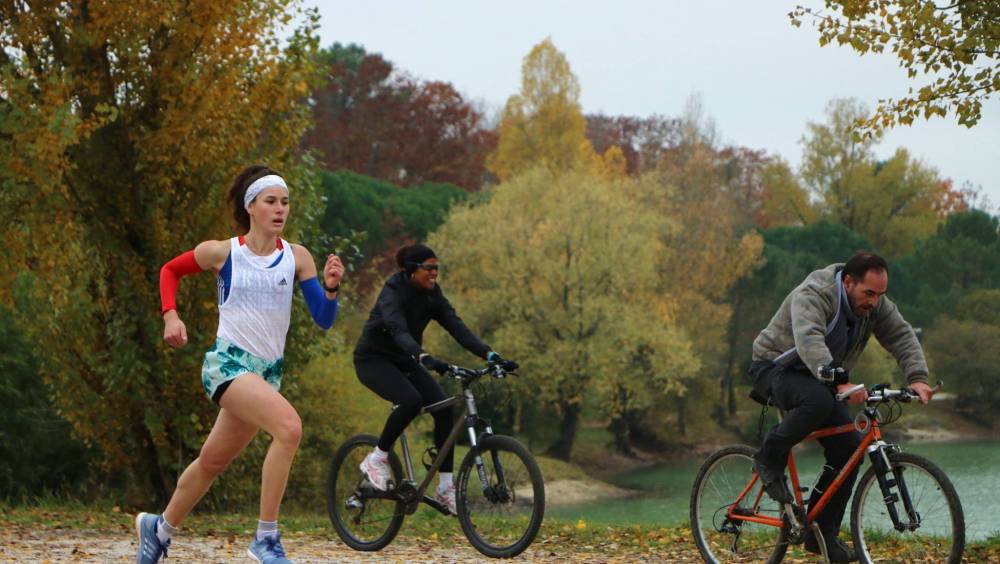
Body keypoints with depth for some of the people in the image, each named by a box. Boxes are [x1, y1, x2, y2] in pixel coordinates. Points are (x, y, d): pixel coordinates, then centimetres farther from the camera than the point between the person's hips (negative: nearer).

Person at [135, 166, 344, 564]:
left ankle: (159, 528, 43)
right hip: (227, 363, -5)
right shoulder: (221, 253, -4)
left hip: (268, 371, 5)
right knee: (289, 427, -29)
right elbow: (170, 270, 14)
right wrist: (171, 316, 0)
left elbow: (324, 320, -1)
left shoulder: (297, 258, 2)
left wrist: (330, 287, -21)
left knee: (214, 461, 18)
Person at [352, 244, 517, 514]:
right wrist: (425, 358, -57)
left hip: (404, 361, 7)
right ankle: (377, 458, -12)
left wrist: (490, 355, -25)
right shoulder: (392, 292, -24)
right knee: (411, 400, -34)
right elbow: (399, 331, -40)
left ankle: (445, 488, -10)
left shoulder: (431, 294, -3)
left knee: (444, 408, -15)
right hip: (373, 360, -7)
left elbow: (456, 326, -12)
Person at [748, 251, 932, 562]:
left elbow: (901, 336, -12)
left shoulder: (874, 303, -6)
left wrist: (917, 378, -30)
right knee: (818, 402, -39)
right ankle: (769, 459, -16)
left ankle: (822, 534, 2)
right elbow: (809, 341, -45)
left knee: (848, 448, -7)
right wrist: (840, 381, -58)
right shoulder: (813, 295, -29)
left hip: (819, 379, 7)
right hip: (775, 369, -7)